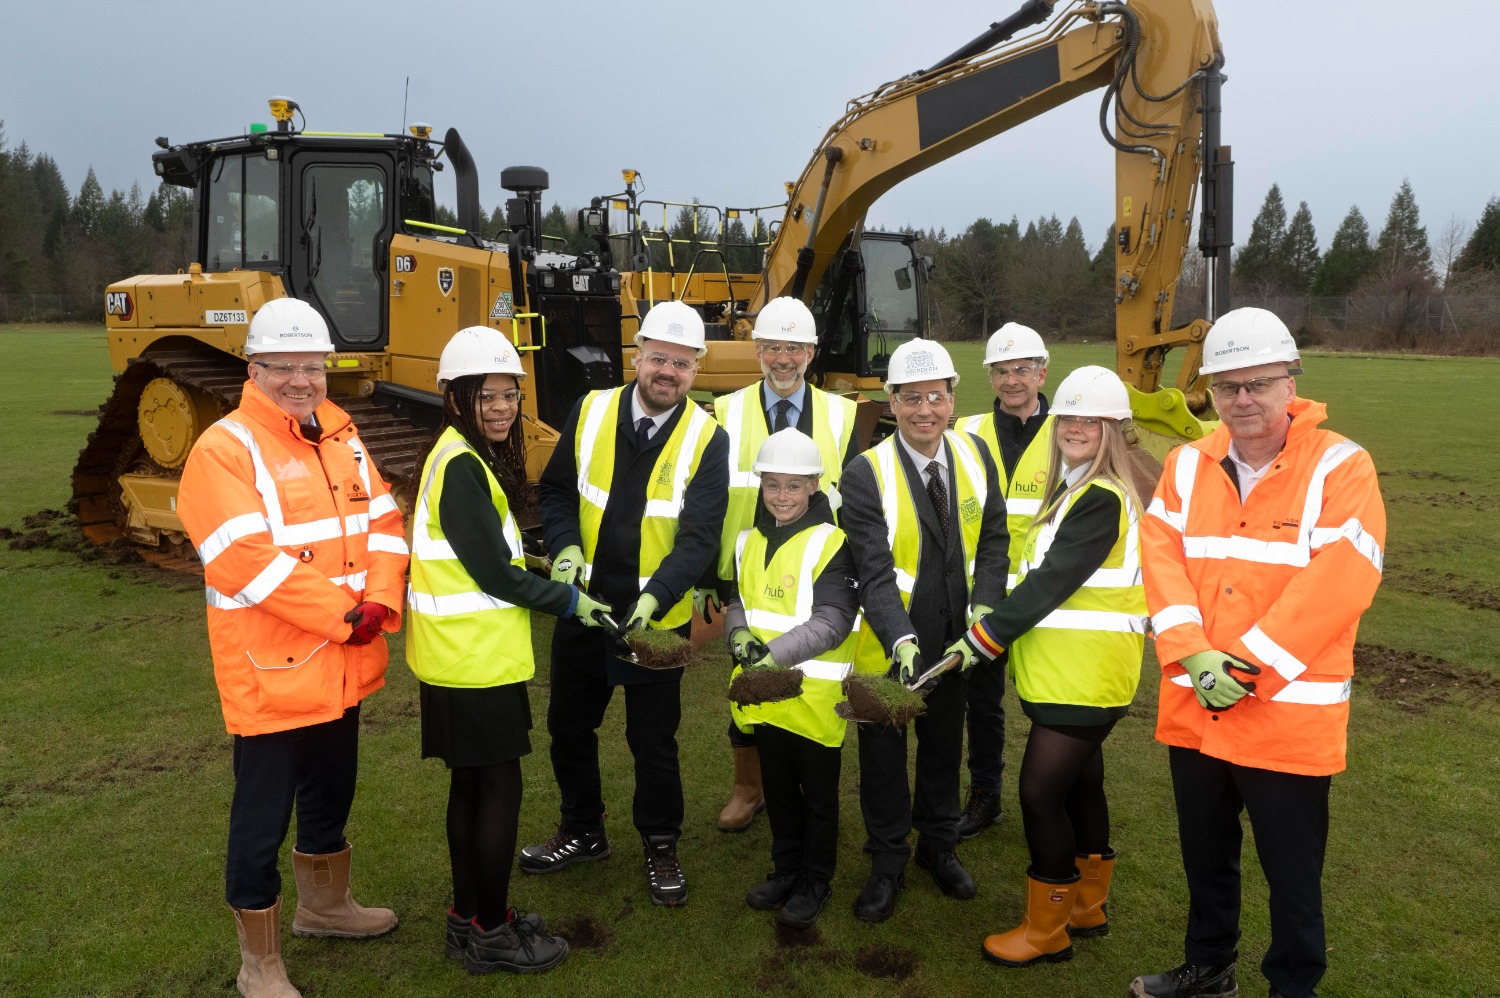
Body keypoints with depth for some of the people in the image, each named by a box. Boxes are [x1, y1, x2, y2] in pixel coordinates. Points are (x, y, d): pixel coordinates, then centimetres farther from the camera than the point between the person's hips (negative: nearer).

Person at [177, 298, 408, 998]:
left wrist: (380, 601, -12)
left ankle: (324, 904, 47)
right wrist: (342, 615, -21)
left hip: (343, 667, 7)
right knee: (262, 818, 6)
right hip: (271, 673, -7)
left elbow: (382, 521, 5)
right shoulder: (225, 449, -14)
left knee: (331, 792, 24)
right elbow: (245, 560, -23)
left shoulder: (342, 439, 9)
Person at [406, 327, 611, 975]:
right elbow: (494, 573, -19)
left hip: (462, 655, 10)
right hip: (475, 659, -10)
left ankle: (469, 919, 30)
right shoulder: (461, 466, -19)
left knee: (470, 785, 17)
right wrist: (571, 601, -9)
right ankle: (492, 934, 16)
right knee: (500, 787, 2)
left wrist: (551, 562, 6)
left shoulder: (469, 457, 11)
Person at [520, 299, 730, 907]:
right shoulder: (591, 412, -3)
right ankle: (582, 832, 41)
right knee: (569, 726, 18)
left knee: (653, 742, 9)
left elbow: (700, 538, -16)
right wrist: (565, 546, -12)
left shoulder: (707, 439, -10)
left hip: (657, 620, -3)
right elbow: (556, 490, 7)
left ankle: (660, 846, 33)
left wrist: (655, 596, -31)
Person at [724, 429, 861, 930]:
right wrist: (740, 635, -10)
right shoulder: (748, 540, 6)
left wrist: (774, 654, -27)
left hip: (815, 694, -5)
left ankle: (814, 883, 29)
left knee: (818, 794, 12)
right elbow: (737, 601, 12)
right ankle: (785, 870, 38)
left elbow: (832, 623, -20)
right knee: (778, 789, 21)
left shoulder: (830, 544, -14)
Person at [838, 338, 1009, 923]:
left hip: (956, 638, 4)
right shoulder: (866, 474, -19)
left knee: (944, 746, 22)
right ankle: (887, 863, 33)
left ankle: (938, 846, 44)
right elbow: (873, 572, -25)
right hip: (888, 644, -4)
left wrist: (985, 602, -15)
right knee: (883, 755, 12)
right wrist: (901, 640, -37)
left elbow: (992, 541, 0)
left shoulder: (975, 456, -4)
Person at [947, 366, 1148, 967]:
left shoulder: (1101, 499, -17)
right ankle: (1088, 906, 34)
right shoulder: (1077, 490, 14)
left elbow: (1050, 581, -22)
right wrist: (996, 631, 7)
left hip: (1085, 678, -9)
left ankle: (1046, 932, 11)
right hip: (1068, 671, 9)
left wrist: (981, 639, -19)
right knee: (1080, 784, 18)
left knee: (1040, 792, -4)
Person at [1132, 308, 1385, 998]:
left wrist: (1247, 665, -18)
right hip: (1192, 708, 5)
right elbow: (1163, 558, -3)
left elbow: (1335, 585, -18)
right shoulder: (1188, 465, 5)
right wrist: (1192, 655, -16)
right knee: (1205, 854, 21)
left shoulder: (1340, 468, -10)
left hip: (1289, 713, -4)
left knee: (1292, 871, 11)